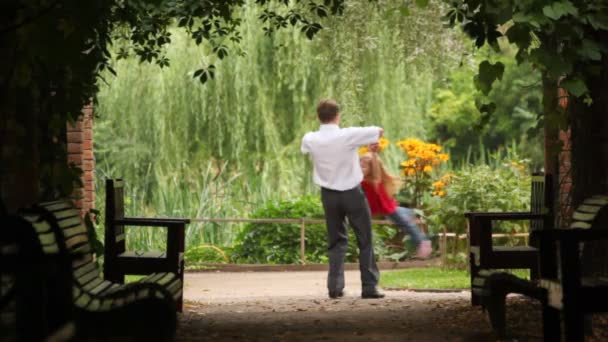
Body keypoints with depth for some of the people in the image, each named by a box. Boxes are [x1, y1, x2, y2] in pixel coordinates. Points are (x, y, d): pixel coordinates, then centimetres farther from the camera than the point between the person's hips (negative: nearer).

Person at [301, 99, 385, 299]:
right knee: (365, 241, 7)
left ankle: (335, 287, 7)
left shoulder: (310, 139, -6)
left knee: (336, 241, 15)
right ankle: (369, 287, 6)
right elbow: (379, 131, -6)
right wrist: (373, 143, 16)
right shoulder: (349, 135, -17)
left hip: (328, 195, 4)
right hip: (352, 193, -4)